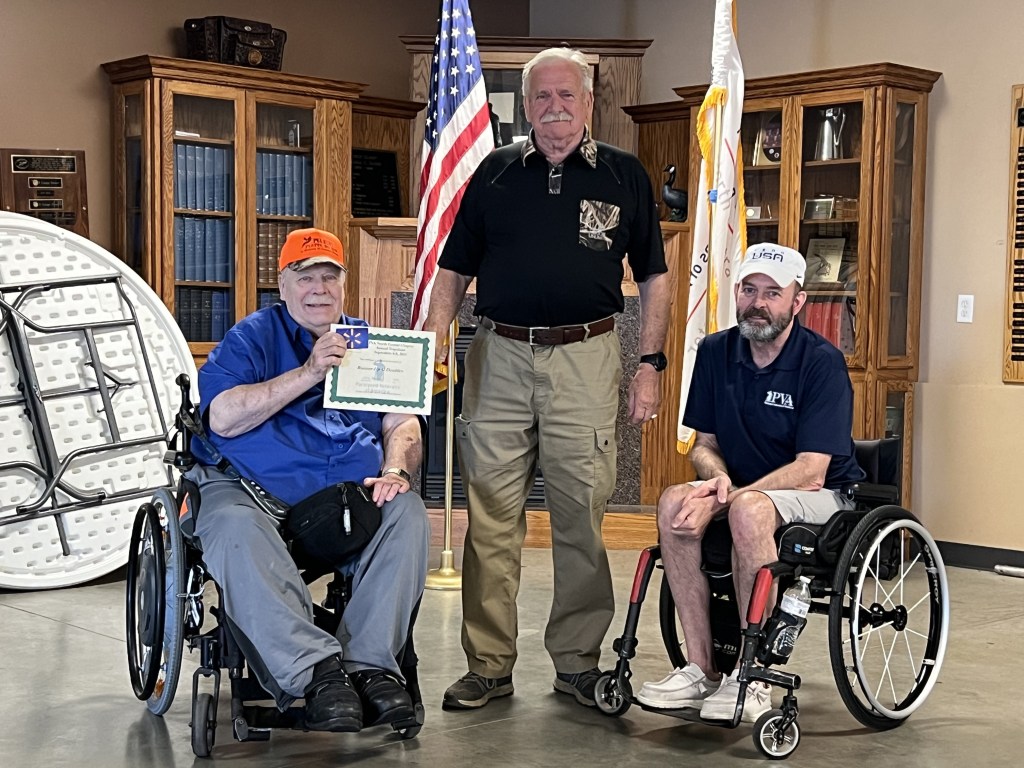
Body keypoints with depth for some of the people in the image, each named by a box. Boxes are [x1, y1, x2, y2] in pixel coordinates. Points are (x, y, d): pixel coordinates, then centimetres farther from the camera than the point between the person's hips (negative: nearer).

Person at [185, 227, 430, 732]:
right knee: (234, 530, -35)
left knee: (408, 513, -26)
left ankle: (369, 663, -29)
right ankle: (316, 671, -41)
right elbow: (223, 417, -8)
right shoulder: (250, 338, 8)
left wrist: (394, 470, -10)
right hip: (253, 489, -3)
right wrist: (308, 373, -14)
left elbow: (402, 424, 13)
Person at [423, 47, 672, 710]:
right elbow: (455, 270, 13)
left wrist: (651, 364, 2)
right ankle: (489, 666, 11)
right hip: (499, 357, 1)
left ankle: (577, 660, 15)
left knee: (582, 516, 2)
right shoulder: (495, 172, 12)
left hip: (586, 359, -1)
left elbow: (654, 277, 10)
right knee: (492, 516, 2)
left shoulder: (624, 176, 9)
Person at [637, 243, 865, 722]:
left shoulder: (822, 362, -15)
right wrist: (719, 479, -16)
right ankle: (700, 669, -21)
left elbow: (810, 470, -20)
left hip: (823, 496, -5)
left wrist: (731, 495, -28)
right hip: (745, 489, 5)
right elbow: (704, 444, 8)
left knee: (750, 509, -37)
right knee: (674, 501, -25)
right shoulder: (715, 353, 2)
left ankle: (752, 680, -27)